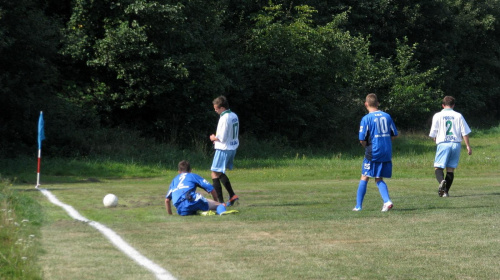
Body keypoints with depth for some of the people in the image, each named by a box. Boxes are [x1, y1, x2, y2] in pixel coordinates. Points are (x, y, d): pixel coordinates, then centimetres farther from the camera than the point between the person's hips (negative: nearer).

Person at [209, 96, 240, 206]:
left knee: (215, 175, -5)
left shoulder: (224, 119, -20)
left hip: (224, 149, -9)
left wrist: (214, 138, 0)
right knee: (220, 173, 23)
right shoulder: (234, 116, 7)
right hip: (233, 148, 9)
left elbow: (222, 138, -21)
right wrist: (217, 138, 12)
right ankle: (232, 195, 20)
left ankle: (220, 202, -10)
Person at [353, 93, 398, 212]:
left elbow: (362, 140, -10)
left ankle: (358, 205, 8)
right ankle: (387, 201, -9)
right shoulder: (387, 116, 5)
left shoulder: (366, 118, -9)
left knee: (364, 178, 7)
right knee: (379, 179, 12)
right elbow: (394, 135, 11)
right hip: (387, 153, 4)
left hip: (373, 153, -4)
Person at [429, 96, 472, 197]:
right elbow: (465, 132, 4)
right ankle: (446, 191, 5)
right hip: (456, 143, 2)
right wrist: (468, 146, 9)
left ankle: (441, 181, -33)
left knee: (438, 167, -1)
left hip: (443, 144, -2)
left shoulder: (437, 116, 3)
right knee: (451, 169, 8)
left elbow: (433, 134, 3)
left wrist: (436, 140, 23)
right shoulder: (458, 116, 7)